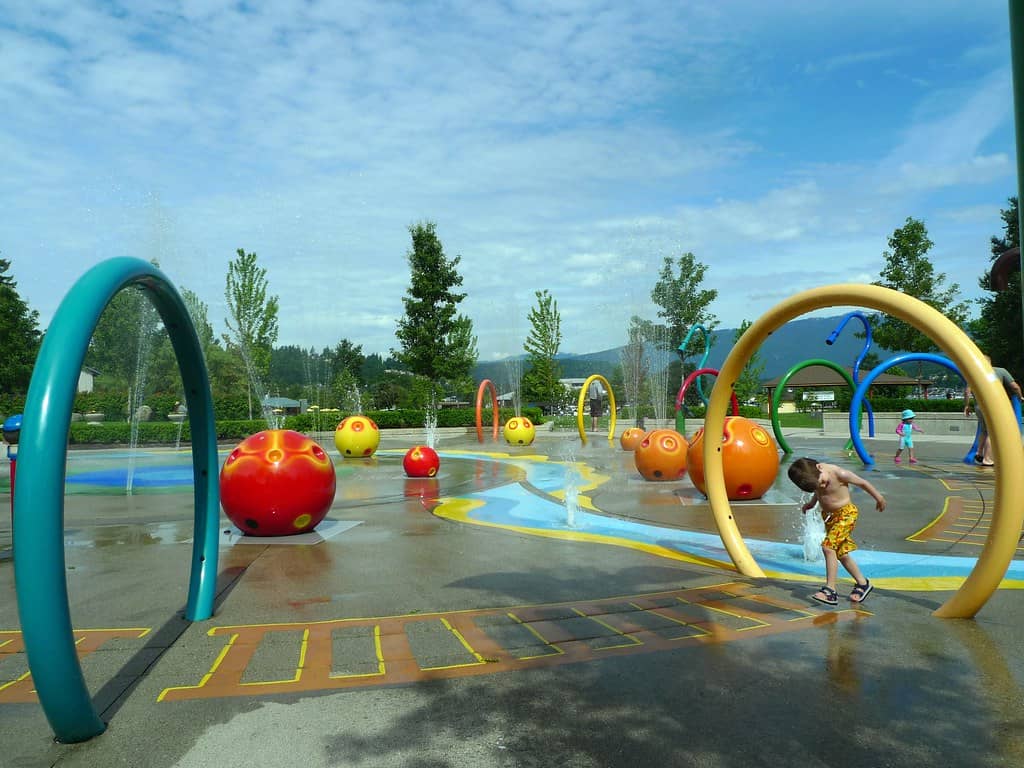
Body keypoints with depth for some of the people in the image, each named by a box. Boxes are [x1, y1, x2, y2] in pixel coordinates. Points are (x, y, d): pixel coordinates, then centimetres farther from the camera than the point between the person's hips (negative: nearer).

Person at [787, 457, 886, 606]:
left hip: (845, 514, -7)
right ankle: (862, 584, 32)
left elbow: (863, 483, -10)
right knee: (841, 553, 13)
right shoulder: (813, 477, -8)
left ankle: (830, 590, -20)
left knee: (828, 547, -20)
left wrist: (879, 498, 2)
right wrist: (811, 503, 16)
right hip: (829, 515, 7)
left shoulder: (839, 474, -27)